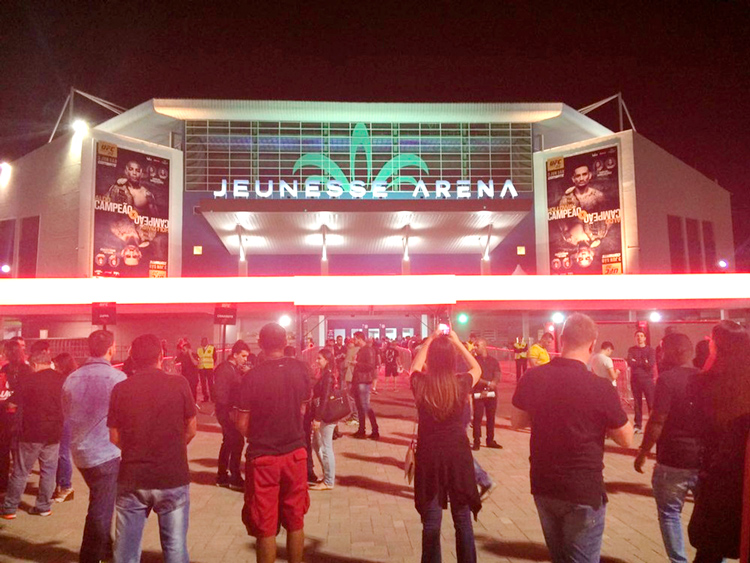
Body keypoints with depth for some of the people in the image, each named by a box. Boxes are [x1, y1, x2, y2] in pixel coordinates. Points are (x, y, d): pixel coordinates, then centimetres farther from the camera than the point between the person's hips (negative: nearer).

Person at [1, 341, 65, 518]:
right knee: (48, 471, 12)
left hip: (31, 433, -3)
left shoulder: (26, 380, -13)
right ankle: (44, 506, 20)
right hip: (54, 432, 3)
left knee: (20, 472, 11)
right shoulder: (61, 379, -3)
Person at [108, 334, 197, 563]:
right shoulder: (179, 384, -8)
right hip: (173, 477, -1)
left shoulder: (120, 389, -5)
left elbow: (115, 438, 1)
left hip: (131, 479, 2)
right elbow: (191, 430, -1)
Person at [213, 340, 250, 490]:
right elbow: (220, 393, -22)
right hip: (226, 411, -10)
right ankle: (235, 479, 0)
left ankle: (222, 477, 27)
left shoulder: (236, 369, 13)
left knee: (228, 442, 16)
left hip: (232, 411, 10)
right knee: (237, 441, -9)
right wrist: (229, 411, -24)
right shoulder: (224, 369, -15)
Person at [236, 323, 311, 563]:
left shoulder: (253, 376, -15)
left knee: (265, 527, 12)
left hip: (262, 457, -3)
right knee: (295, 521, 18)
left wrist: (257, 439, 9)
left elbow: (242, 423, -10)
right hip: (295, 453, 3)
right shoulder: (301, 369, -6)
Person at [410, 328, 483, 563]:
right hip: (458, 455, 0)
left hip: (429, 457, 0)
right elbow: (477, 369, 11)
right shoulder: (462, 383, -13)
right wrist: (457, 342, 10)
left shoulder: (420, 384, -12)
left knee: (431, 522, 12)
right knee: (463, 521, 14)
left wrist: (429, 341, 11)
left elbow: (414, 368, 13)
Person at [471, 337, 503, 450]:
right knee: (477, 417, -4)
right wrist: (488, 383, -19)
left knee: (491, 417, 8)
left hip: (491, 393, 3)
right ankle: (476, 441, 3)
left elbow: (497, 377, 0)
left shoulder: (493, 361, 9)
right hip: (478, 393, -3)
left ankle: (490, 440, 19)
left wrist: (492, 384, -18)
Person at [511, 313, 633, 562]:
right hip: (584, 493, -4)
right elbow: (626, 440, -6)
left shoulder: (532, 378, -9)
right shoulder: (601, 388, -20)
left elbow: (516, 422, 6)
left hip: (542, 487, 4)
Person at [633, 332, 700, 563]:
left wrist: (643, 453, -8)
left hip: (673, 460, -6)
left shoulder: (667, 379, -17)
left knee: (669, 513, 11)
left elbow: (657, 421, -19)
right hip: (706, 460, 6)